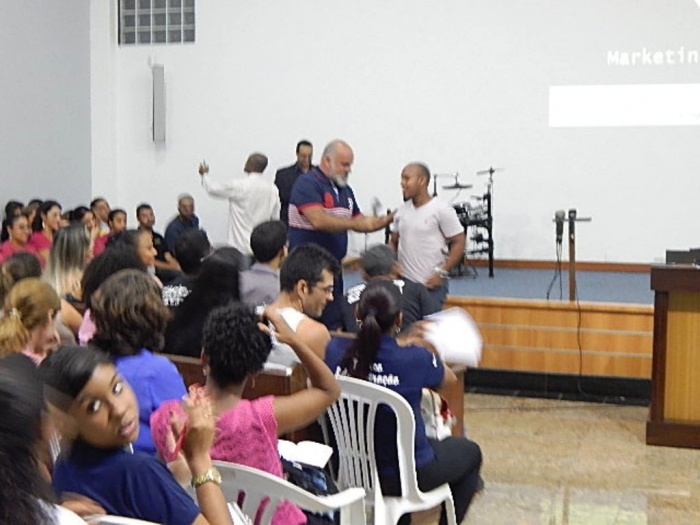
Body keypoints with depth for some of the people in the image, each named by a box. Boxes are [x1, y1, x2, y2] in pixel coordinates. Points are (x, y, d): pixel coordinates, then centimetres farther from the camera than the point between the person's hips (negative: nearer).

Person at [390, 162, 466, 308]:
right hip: (404, 283, 6)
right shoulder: (401, 211, 9)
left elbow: (459, 242, -8)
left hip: (431, 284, -6)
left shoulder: (441, 210, -9)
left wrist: (441, 272, -14)